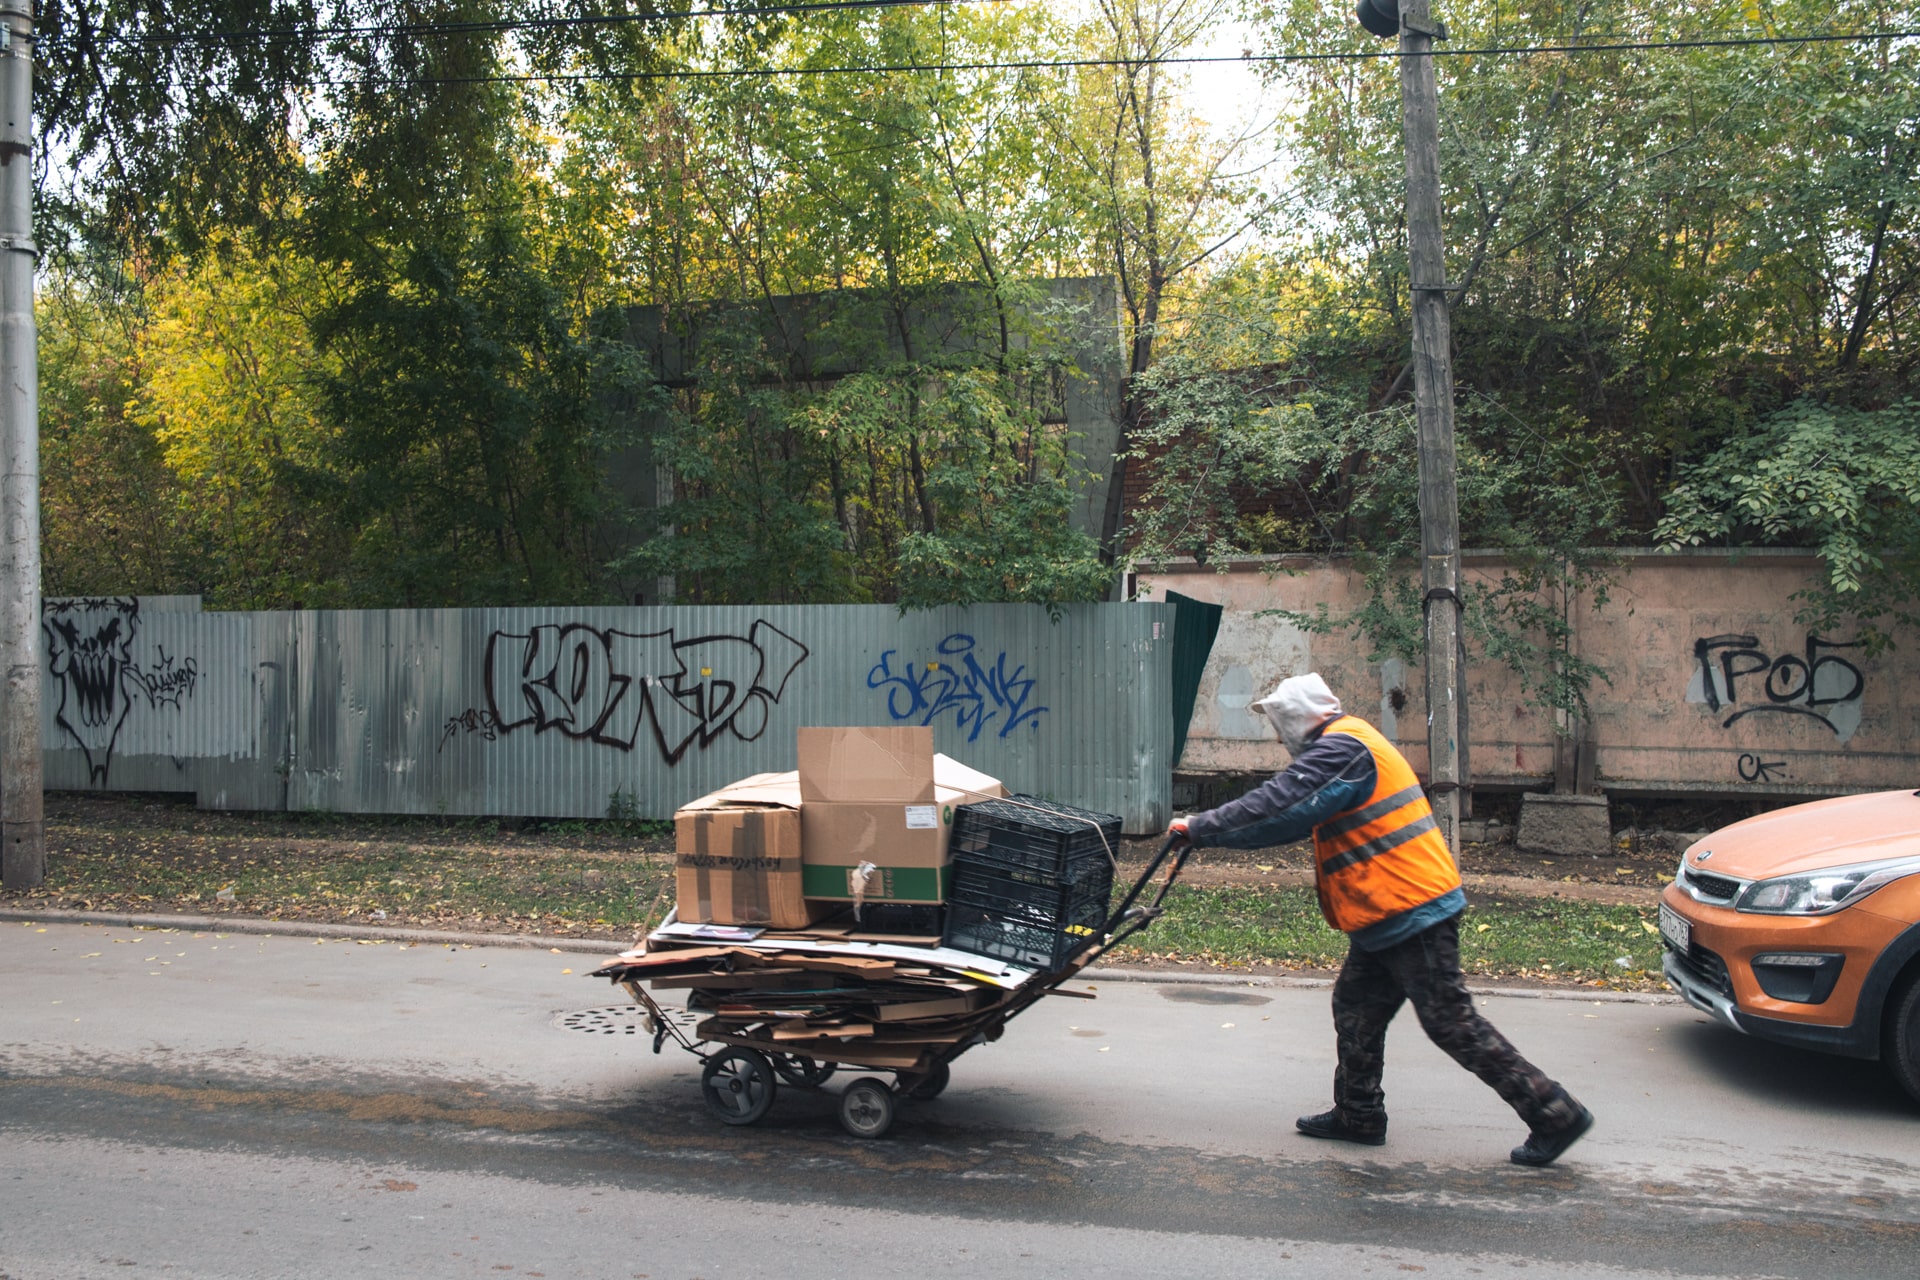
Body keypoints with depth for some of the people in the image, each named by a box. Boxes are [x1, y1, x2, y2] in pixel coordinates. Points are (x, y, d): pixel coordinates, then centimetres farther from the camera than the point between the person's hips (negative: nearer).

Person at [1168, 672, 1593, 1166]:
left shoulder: (1341, 750, -16)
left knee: (1451, 1022, -5)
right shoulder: (1349, 746, 18)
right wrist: (1210, 829, 15)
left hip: (1411, 909, -11)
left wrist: (1199, 828, -12)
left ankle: (1554, 1115, 4)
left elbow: (1275, 809, -22)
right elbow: (1290, 812, 20)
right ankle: (1358, 1115, 27)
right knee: (1356, 1008, 16)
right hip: (1392, 911, 11)